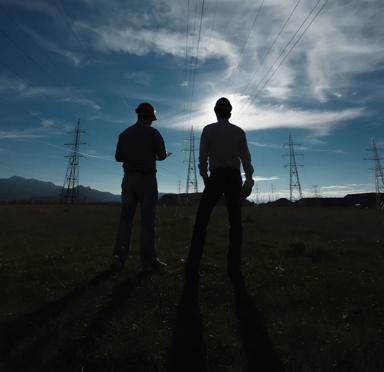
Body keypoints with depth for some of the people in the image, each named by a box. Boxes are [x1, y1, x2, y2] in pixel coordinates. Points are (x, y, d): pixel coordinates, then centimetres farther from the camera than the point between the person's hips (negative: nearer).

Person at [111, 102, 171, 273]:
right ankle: (148, 259, 5)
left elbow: (118, 157, 12)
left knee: (126, 218, 6)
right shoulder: (153, 132, -2)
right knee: (147, 219, 1)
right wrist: (153, 155, 18)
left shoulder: (125, 133, 12)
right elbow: (161, 155, -5)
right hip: (147, 178, -4)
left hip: (129, 178, 4)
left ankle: (119, 258, 1)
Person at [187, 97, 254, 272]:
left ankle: (193, 261, -5)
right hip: (234, 177, 3)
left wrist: (205, 177, 7)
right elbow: (246, 157, 3)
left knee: (201, 219, -1)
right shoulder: (239, 131, 11)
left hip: (216, 176, -2)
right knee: (235, 221, 5)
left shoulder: (208, 129, 6)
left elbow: (203, 156, -1)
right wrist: (249, 180, 3)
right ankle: (234, 262, 5)